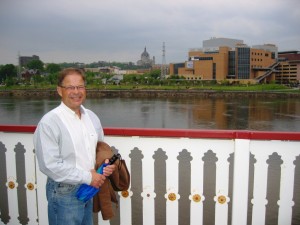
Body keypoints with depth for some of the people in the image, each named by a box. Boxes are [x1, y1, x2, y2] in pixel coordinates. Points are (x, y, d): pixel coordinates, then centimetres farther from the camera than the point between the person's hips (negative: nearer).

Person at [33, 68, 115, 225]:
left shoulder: (91, 117, 3)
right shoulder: (49, 122, -17)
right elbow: (49, 165, -21)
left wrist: (107, 163, -4)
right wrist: (87, 177, -18)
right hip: (64, 193, -6)